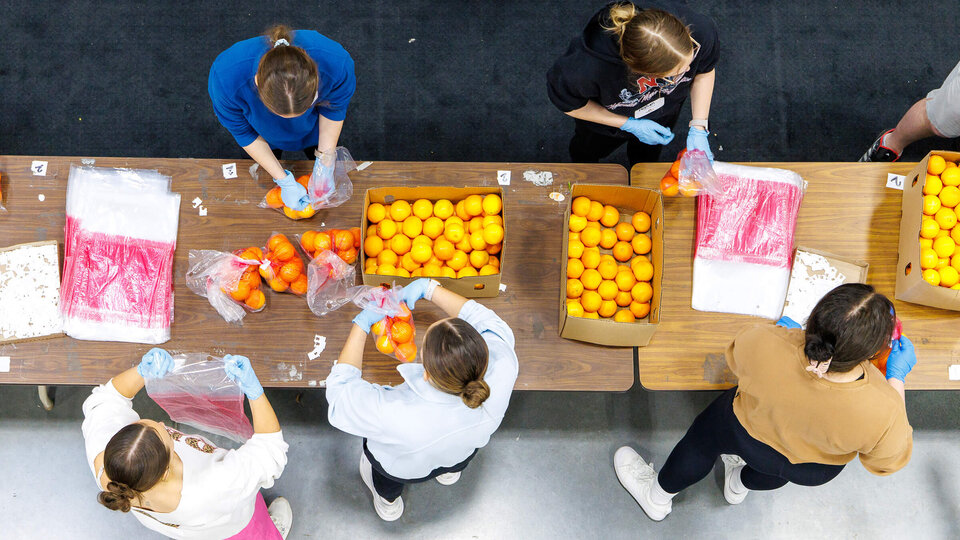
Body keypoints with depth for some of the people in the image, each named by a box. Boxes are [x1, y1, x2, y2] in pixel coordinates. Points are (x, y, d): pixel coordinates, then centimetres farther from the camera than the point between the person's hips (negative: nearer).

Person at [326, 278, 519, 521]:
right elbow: (490, 322, -20)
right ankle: (450, 471, 54)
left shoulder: (392, 414, -48)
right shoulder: (501, 373, -41)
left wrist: (361, 325, -21)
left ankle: (388, 499, 55)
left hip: (402, 470, -2)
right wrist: (428, 287, -17)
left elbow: (339, 389, -27)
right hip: (464, 455, 3)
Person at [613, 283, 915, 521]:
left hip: (748, 435, -1)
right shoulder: (884, 410, -41)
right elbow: (887, 461, -17)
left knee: (703, 441, 32)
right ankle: (741, 484, 70)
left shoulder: (765, 344, -42)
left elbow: (735, 357, -15)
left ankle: (656, 496, 59)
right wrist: (897, 378, -12)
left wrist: (785, 331, 4)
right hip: (816, 469, 1)